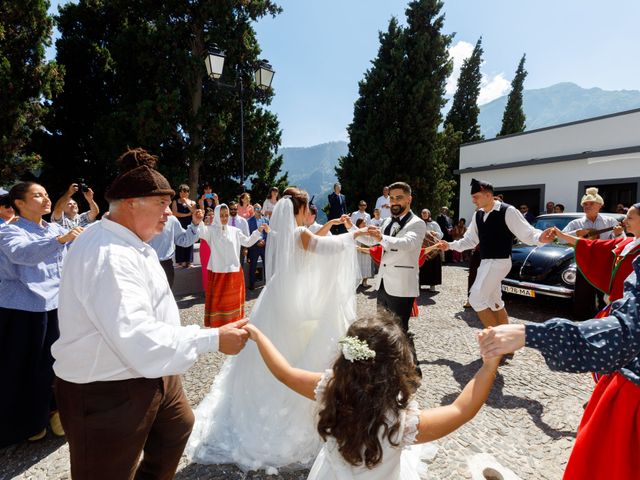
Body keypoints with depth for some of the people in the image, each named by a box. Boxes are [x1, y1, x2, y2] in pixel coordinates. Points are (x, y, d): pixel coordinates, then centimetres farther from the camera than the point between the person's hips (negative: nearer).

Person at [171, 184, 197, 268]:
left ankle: (188, 261, 3)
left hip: (189, 224, 2)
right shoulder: (175, 202, 8)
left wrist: (186, 203, -8)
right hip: (179, 224, -1)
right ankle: (181, 261, -4)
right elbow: (175, 213, -5)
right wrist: (187, 214, -6)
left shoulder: (192, 202, 14)